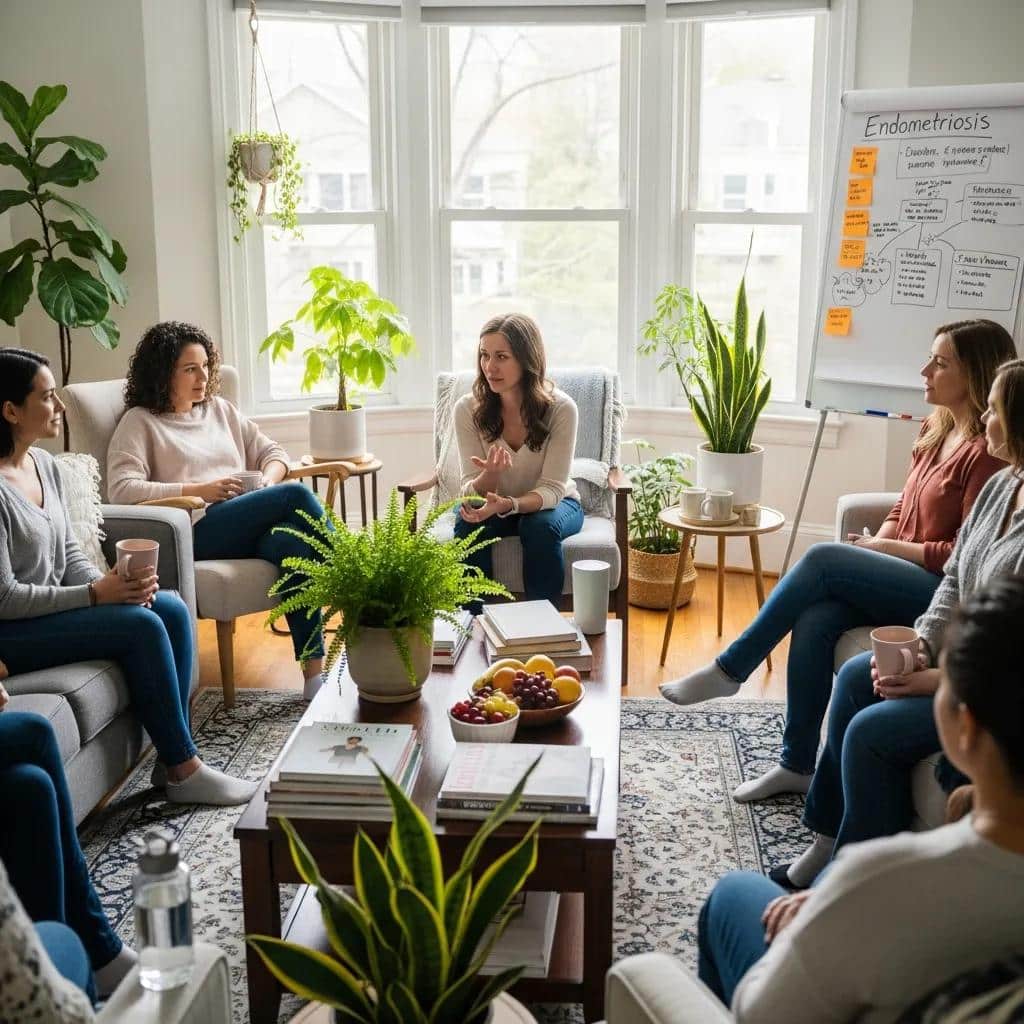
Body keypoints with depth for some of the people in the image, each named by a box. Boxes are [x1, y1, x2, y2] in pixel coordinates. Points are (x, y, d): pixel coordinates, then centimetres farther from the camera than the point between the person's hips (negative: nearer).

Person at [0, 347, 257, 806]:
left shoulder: (43, 463, 6)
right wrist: (96, 594, -20)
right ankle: (183, 769, -8)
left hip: (52, 607, 9)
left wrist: (111, 583, -8)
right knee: (142, 626, -22)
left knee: (172, 609, -6)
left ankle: (173, 757, -2)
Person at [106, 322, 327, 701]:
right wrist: (198, 490, -12)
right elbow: (122, 490, -7)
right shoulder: (140, 422, 7)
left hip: (251, 528, 5)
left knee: (292, 542, -32)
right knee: (296, 496, -26)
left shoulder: (220, 409, 26)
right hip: (196, 531, -5)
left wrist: (268, 480, 2)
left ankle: (314, 670, -33)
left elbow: (272, 452, 27)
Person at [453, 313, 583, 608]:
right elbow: (471, 489, -14)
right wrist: (489, 475, -39)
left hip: (550, 503, -1)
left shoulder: (561, 408, -22)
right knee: (468, 525, -30)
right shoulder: (468, 408, -16)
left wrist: (506, 504, -42)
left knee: (541, 527, -34)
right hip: (494, 504, 1)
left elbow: (551, 488, -21)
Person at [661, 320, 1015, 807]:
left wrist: (886, 548, -11)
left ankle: (729, 670, -10)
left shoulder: (986, 452, -15)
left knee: (823, 559, -24)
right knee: (816, 617, -20)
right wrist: (873, 545, 0)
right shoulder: (935, 430, 11)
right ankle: (797, 765, -11)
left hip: (946, 591, -7)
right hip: (904, 579, 7)